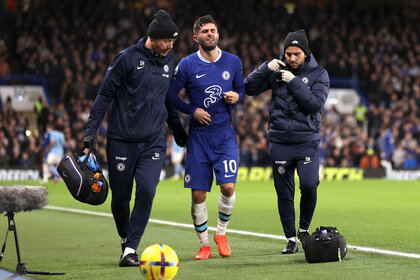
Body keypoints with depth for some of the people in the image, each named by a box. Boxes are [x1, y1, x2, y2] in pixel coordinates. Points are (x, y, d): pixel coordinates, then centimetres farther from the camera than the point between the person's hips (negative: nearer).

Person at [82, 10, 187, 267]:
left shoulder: (169, 62, 10)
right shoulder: (128, 58, -6)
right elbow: (105, 95, -3)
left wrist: (177, 128, 33)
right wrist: (91, 131, -8)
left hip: (153, 142, 3)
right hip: (122, 140, -3)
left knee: (146, 192, -16)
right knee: (120, 198, 5)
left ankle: (131, 250, -9)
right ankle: (125, 239, 32)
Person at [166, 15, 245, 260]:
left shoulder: (233, 62, 4)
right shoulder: (187, 65, -2)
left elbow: (241, 88, 17)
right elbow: (170, 95, 3)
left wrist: (237, 96, -5)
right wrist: (192, 110, -8)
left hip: (225, 133, 1)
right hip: (199, 135, -1)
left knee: (228, 187, -13)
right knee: (198, 194, -2)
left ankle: (222, 233, 13)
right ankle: (204, 244, 14)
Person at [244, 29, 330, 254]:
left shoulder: (318, 74, 2)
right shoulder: (277, 71, 6)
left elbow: (315, 104, -12)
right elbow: (249, 88, 1)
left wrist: (294, 82, -15)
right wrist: (266, 68, -11)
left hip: (307, 141, -2)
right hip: (279, 141, 2)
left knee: (309, 185, -18)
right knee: (284, 194, 3)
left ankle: (304, 229, 6)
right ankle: (291, 238, 14)